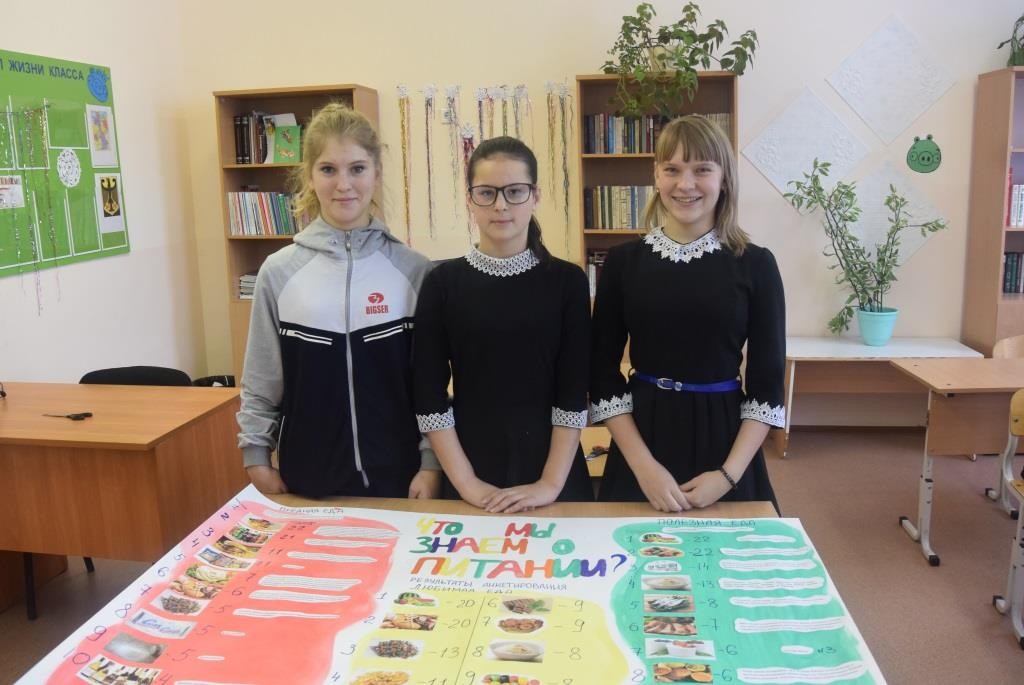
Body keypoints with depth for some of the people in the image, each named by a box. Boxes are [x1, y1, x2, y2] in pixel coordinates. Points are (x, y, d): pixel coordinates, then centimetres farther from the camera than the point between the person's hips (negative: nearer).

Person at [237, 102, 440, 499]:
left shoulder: (415, 271, -5)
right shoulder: (279, 271, -3)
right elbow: (260, 383, 4)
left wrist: (431, 463, -3)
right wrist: (257, 459, 3)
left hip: (398, 475, 0)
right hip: (309, 477, 1)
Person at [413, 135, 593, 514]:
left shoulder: (567, 281, -2)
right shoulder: (443, 282, -3)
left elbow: (574, 393, -5)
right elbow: (429, 395, -4)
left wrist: (551, 482, -12)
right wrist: (465, 482, -10)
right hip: (472, 475, 0)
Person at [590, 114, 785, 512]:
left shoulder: (755, 264, -3)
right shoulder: (623, 261, -2)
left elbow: (767, 382, -2)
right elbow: (603, 375, -2)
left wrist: (730, 473, -11)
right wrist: (643, 465, -11)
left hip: (723, 438, 0)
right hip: (642, 433, 1)